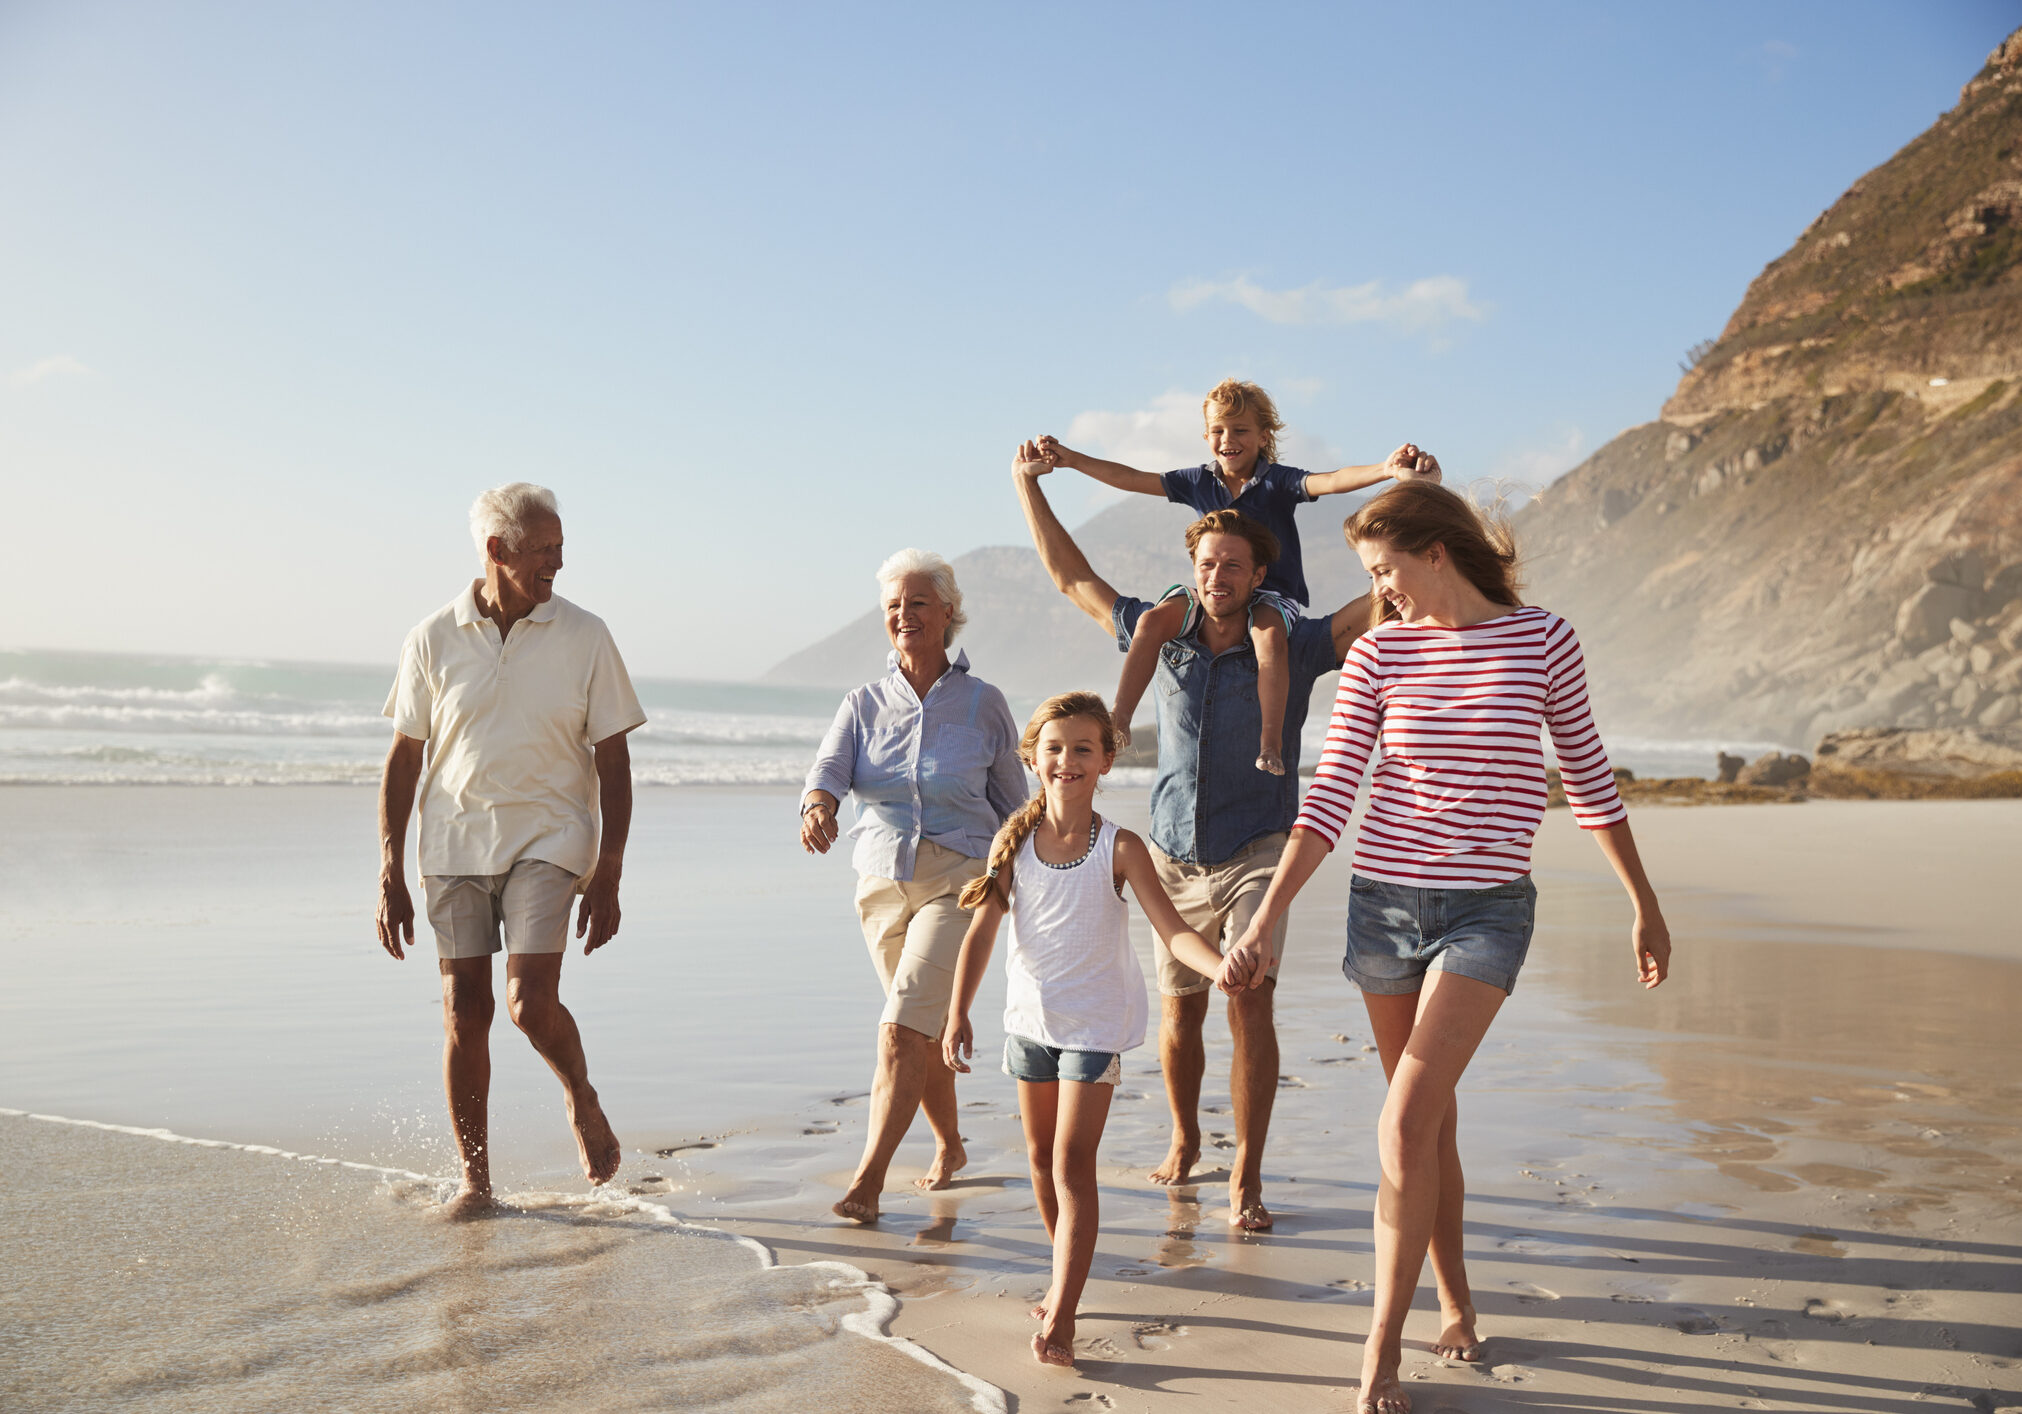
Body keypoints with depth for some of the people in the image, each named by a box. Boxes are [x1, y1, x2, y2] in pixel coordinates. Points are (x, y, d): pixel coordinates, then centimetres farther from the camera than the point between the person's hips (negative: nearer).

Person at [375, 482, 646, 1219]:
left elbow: (613, 763, 0)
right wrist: (390, 875, 2)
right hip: (454, 845, 2)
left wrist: (608, 879, -5)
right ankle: (474, 1178, 17)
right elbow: (404, 759, 5)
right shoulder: (434, 639, 0)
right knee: (464, 1012, 3)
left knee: (532, 1003, -14)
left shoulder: (584, 637, -3)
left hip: (547, 839, -2)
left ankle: (583, 1103, 18)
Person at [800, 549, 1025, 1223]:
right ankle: (949, 1146, 38)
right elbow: (828, 767, -12)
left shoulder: (984, 704, -2)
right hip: (883, 883, 4)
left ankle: (868, 1179, -15)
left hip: (961, 882, -4)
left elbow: (1012, 803, 7)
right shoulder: (864, 704, 4)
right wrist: (817, 807, -36)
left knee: (903, 1028, -17)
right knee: (926, 1031, 15)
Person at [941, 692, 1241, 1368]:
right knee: (1042, 1159, 16)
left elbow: (1172, 929, -18)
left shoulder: (1119, 849, -13)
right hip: (1030, 1017, 4)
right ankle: (1067, 1274, 38)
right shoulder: (1014, 843, -5)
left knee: (1073, 1164, -10)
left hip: (1094, 1023, -4)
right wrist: (958, 1013, -12)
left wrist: (1220, 965, -37)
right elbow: (980, 932, -5)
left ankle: (1060, 1317, -8)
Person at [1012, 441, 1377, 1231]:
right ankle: (1184, 1142, 35)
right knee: (1179, 1018, 10)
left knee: (1250, 1002, -17)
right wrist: (1028, 484, 11)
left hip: (1256, 854, -3)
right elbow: (1072, 578, 11)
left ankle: (1246, 1179, -8)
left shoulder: (1294, 647, -5)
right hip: (1175, 860, 3)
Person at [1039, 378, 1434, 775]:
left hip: (1272, 594, -4)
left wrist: (1385, 470, -42)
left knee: (1269, 635, -38)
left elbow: (1330, 481, -22)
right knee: (1153, 620, -22)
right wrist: (1070, 458, 9)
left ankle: (1270, 744, -40)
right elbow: (1132, 479, 11)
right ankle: (1119, 721, -18)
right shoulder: (1198, 481, 7)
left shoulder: (1277, 481, -5)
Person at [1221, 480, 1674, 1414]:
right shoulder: (1377, 652, 1)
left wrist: (1645, 905, 12)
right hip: (1384, 902, 3)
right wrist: (1267, 917, -11)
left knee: (1405, 1125, -14)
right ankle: (1454, 1302, 33)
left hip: (1487, 908, -3)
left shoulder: (1541, 639, -3)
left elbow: (1589, 778, 7)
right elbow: (1329, 796, -3)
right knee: (1430, 1123, 13)